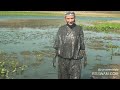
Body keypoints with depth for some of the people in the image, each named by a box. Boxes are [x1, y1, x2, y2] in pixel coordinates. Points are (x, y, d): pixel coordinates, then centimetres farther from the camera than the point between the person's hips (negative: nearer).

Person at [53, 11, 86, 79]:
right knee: (63, 77, 12)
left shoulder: (79, 29, -2)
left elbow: (82, 44, 2)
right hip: (63, 58, 1)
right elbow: (57, 44, 3)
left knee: (76, 77, -4)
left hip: (75, 59, -1)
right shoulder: (61, 29, -1)